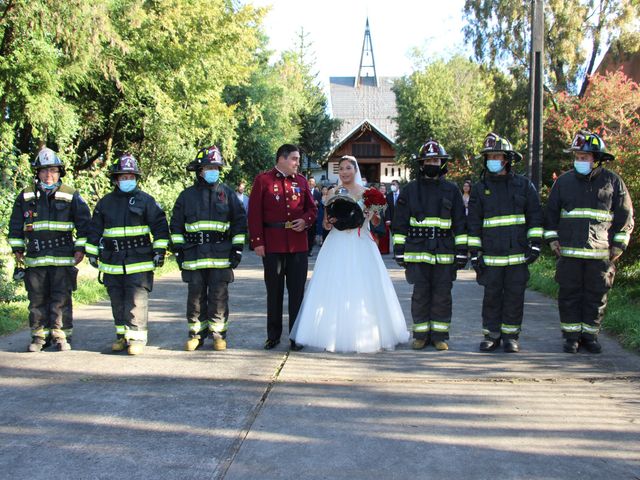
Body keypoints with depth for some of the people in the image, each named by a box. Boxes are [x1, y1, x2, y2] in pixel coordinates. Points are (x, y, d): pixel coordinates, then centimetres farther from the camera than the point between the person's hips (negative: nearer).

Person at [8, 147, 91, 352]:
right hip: (35, 257, 2)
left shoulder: (71, 196, 4)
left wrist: (80, 248, 0)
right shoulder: (25, 196, 9)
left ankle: (61, 336, 7)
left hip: (63, 258, -2)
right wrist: (17, 248, 11)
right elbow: (16, 225, 16)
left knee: (61, 299, -1)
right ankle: (39, 336, 15)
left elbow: (84, 222, 5)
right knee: (37, 300, 6)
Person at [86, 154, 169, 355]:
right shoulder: (105, 202, 11)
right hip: (113, 261, 4)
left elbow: (160, 225, -1)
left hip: (139, 261, -4)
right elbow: (95, 229, 18)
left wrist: (159, 250, -6)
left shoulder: (146, 200, 1)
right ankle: (122, 335, 21)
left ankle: (137, 337, -4)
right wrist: (92, 252, 15)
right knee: (118, 301, 10)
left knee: (137, 301, -8)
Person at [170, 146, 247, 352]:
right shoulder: (186, 195, 9)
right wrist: (178, 249, 5)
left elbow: (240, 221, 7)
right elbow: (176, 225, 12)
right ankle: (196, 332, 17)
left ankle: (218, 333, 13)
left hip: (221, 255, -1)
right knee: (196, 295, 6)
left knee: (219, 295, 2)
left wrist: (237, 248, 1)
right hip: (193, 255, 1)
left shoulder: (227, 193, 7)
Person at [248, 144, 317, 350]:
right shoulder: (263, 180, 0)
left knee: (297, 291, 5)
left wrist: (306, 220, -6)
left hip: (298, 245, 3)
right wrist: (257, 242, -10)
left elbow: (311, 208, 17)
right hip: (272, 245, -3)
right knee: (274, 291, 7)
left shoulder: (301, 180, 12)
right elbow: (254, 213, -3)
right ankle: (273, 335, 17)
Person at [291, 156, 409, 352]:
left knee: (362, 290, -2)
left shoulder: (366, 193, 5)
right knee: (335, 290, -2)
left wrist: (374, 212, -17)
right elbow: (326, 224, 9)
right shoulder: (333, 194, 8)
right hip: (337, 247, 1)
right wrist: (329, 221, -12)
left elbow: (376, 221, 3)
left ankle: (365, 335, 7)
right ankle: (334, 334, 4)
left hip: (360, 247, -1)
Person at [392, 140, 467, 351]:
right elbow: (400, 223, 8)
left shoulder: (452, 190, 9)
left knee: (442, 296, 3)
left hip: (444, 252, 0)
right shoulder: (410, 189, 8)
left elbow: (460, 223, 9)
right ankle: (421, 334, 13)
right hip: (417, 251, 0)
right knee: (420, 295, 3)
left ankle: (440, 335, 13)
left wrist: (462, 251, 3)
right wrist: (399, 250, 2)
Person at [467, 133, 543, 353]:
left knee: (515, 295, 3)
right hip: (491, 254, 1)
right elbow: (473, 223, 7)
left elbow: (535, 215, 7)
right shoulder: (480, 188, 8)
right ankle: (491, 335, 15)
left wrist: (535, 243, -1)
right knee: (492, 296, 4)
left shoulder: (524, 185, 6)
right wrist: (474, 252, 2)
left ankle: (511, 336, 13)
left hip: (518, 253, 0)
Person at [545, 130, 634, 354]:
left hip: (601, 253, -1)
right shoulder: (564, 181, 6)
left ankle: (590, 335, 18)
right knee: (569, 294, 4)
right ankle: (571, 336, 14)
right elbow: (551, 213, 12)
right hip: (569, 252, 1)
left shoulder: (613, 181, 3)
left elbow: (625, 216, 7)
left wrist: (619, 245, 1)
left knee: (596, 296, 6)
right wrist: (552, 240, 4)